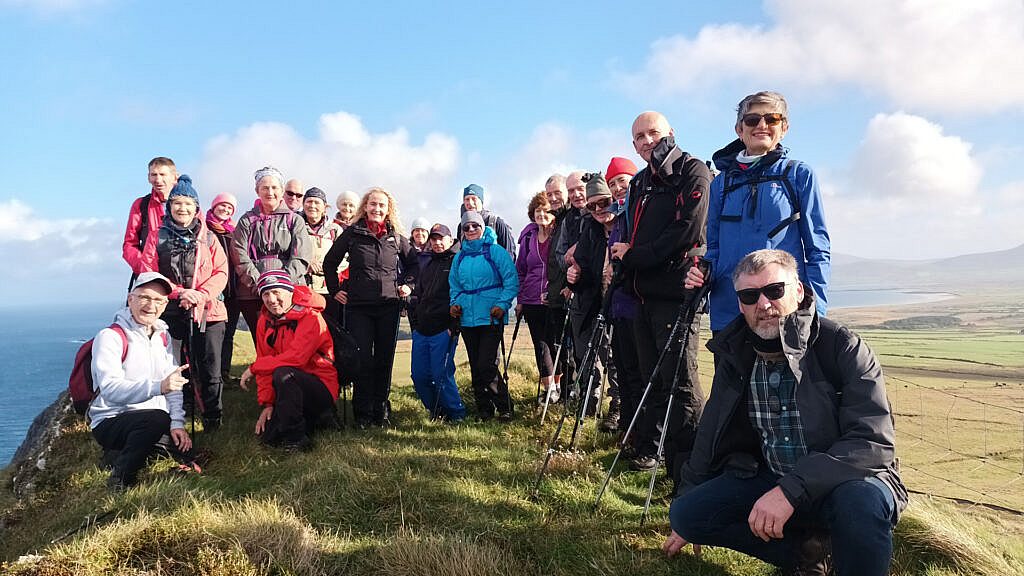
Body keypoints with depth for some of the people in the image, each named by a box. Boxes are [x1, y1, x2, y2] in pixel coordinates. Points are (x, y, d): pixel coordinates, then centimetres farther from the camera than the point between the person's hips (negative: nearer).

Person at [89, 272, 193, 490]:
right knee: (157, 418, -35)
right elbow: (110, 388, -26)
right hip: (110, 422, -7)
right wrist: (157, 387, -41)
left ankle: (119, 454, 11)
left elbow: (173, 386, 3)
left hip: (154, 422, 7)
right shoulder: (110, 337, -12)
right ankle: (120, 478, -13)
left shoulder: (163, 337, 10)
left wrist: (177, 423, -12)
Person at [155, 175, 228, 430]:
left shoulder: (208, 237, 10)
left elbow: (221, 272, 4)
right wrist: (179, 292, -10)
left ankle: (213, 419, 10)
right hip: (171, 312, 1)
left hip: (207, 312, 0)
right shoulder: (159, 237, 9)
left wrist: (201, 295, -12)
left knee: (210, 370, -2)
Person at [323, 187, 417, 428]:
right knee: (362, 359, -3)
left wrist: (408, 284, 8)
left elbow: (412, 263, 21)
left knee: (384, 359, 5)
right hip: (358, 306, -1)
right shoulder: (352, 233, 3)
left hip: (389, 306, 2)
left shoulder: (396, 236, 7)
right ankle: (362, 412, 7)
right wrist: (335, 290, 8)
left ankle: (381, 409, 17)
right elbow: (330, 262, 13)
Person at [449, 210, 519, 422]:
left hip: (491, 316, -6)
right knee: (475, 367, 9)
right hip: (468, 318, 6)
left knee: (486, 365, -12)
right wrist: (454, 303, 6)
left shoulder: (495, 251, -2)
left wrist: (502, 304, -17)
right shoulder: (460, 257, 14)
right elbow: (454, 285, 23)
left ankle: (504, 407, 2)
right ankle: (484, 410, 19)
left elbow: (511, 281, -6)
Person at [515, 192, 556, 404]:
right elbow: (520, 270, 14)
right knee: (540, 345, 8)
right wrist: (519, 300, 11)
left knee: (555, 343, 5)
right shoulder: (528, 237, 8)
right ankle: (547, 387, 20)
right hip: (532, 302, 4)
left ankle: (559, 386, 22)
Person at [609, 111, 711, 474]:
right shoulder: (639, 183, 21)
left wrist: (633, 255, -11)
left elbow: (687, 231, -16)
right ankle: (650, 450, 25)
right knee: (653, 378, 14)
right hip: (644, 292, 8)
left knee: (679, 381, -8)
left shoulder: (693, 172, -4)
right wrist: (621, 259, 1)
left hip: (676, 293, -8)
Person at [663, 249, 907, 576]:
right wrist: (689, 515, 14)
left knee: (862, 500, -38)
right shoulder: (734, 355, -1)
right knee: (686, 513, -13)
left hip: (844, 479, -5)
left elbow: (874, 443, -24)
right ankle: (800, 549, 2)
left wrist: (792, 489, -35)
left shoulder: (843, 348, -16)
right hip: (768, 478, 5)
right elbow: (711, 435, 9)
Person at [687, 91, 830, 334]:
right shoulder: (722, 182, 13)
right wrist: (701, 274, -5)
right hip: (727, 313, 3)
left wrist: (815, 313, -6)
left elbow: (818, 249, 3)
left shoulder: (799, 174, 5)